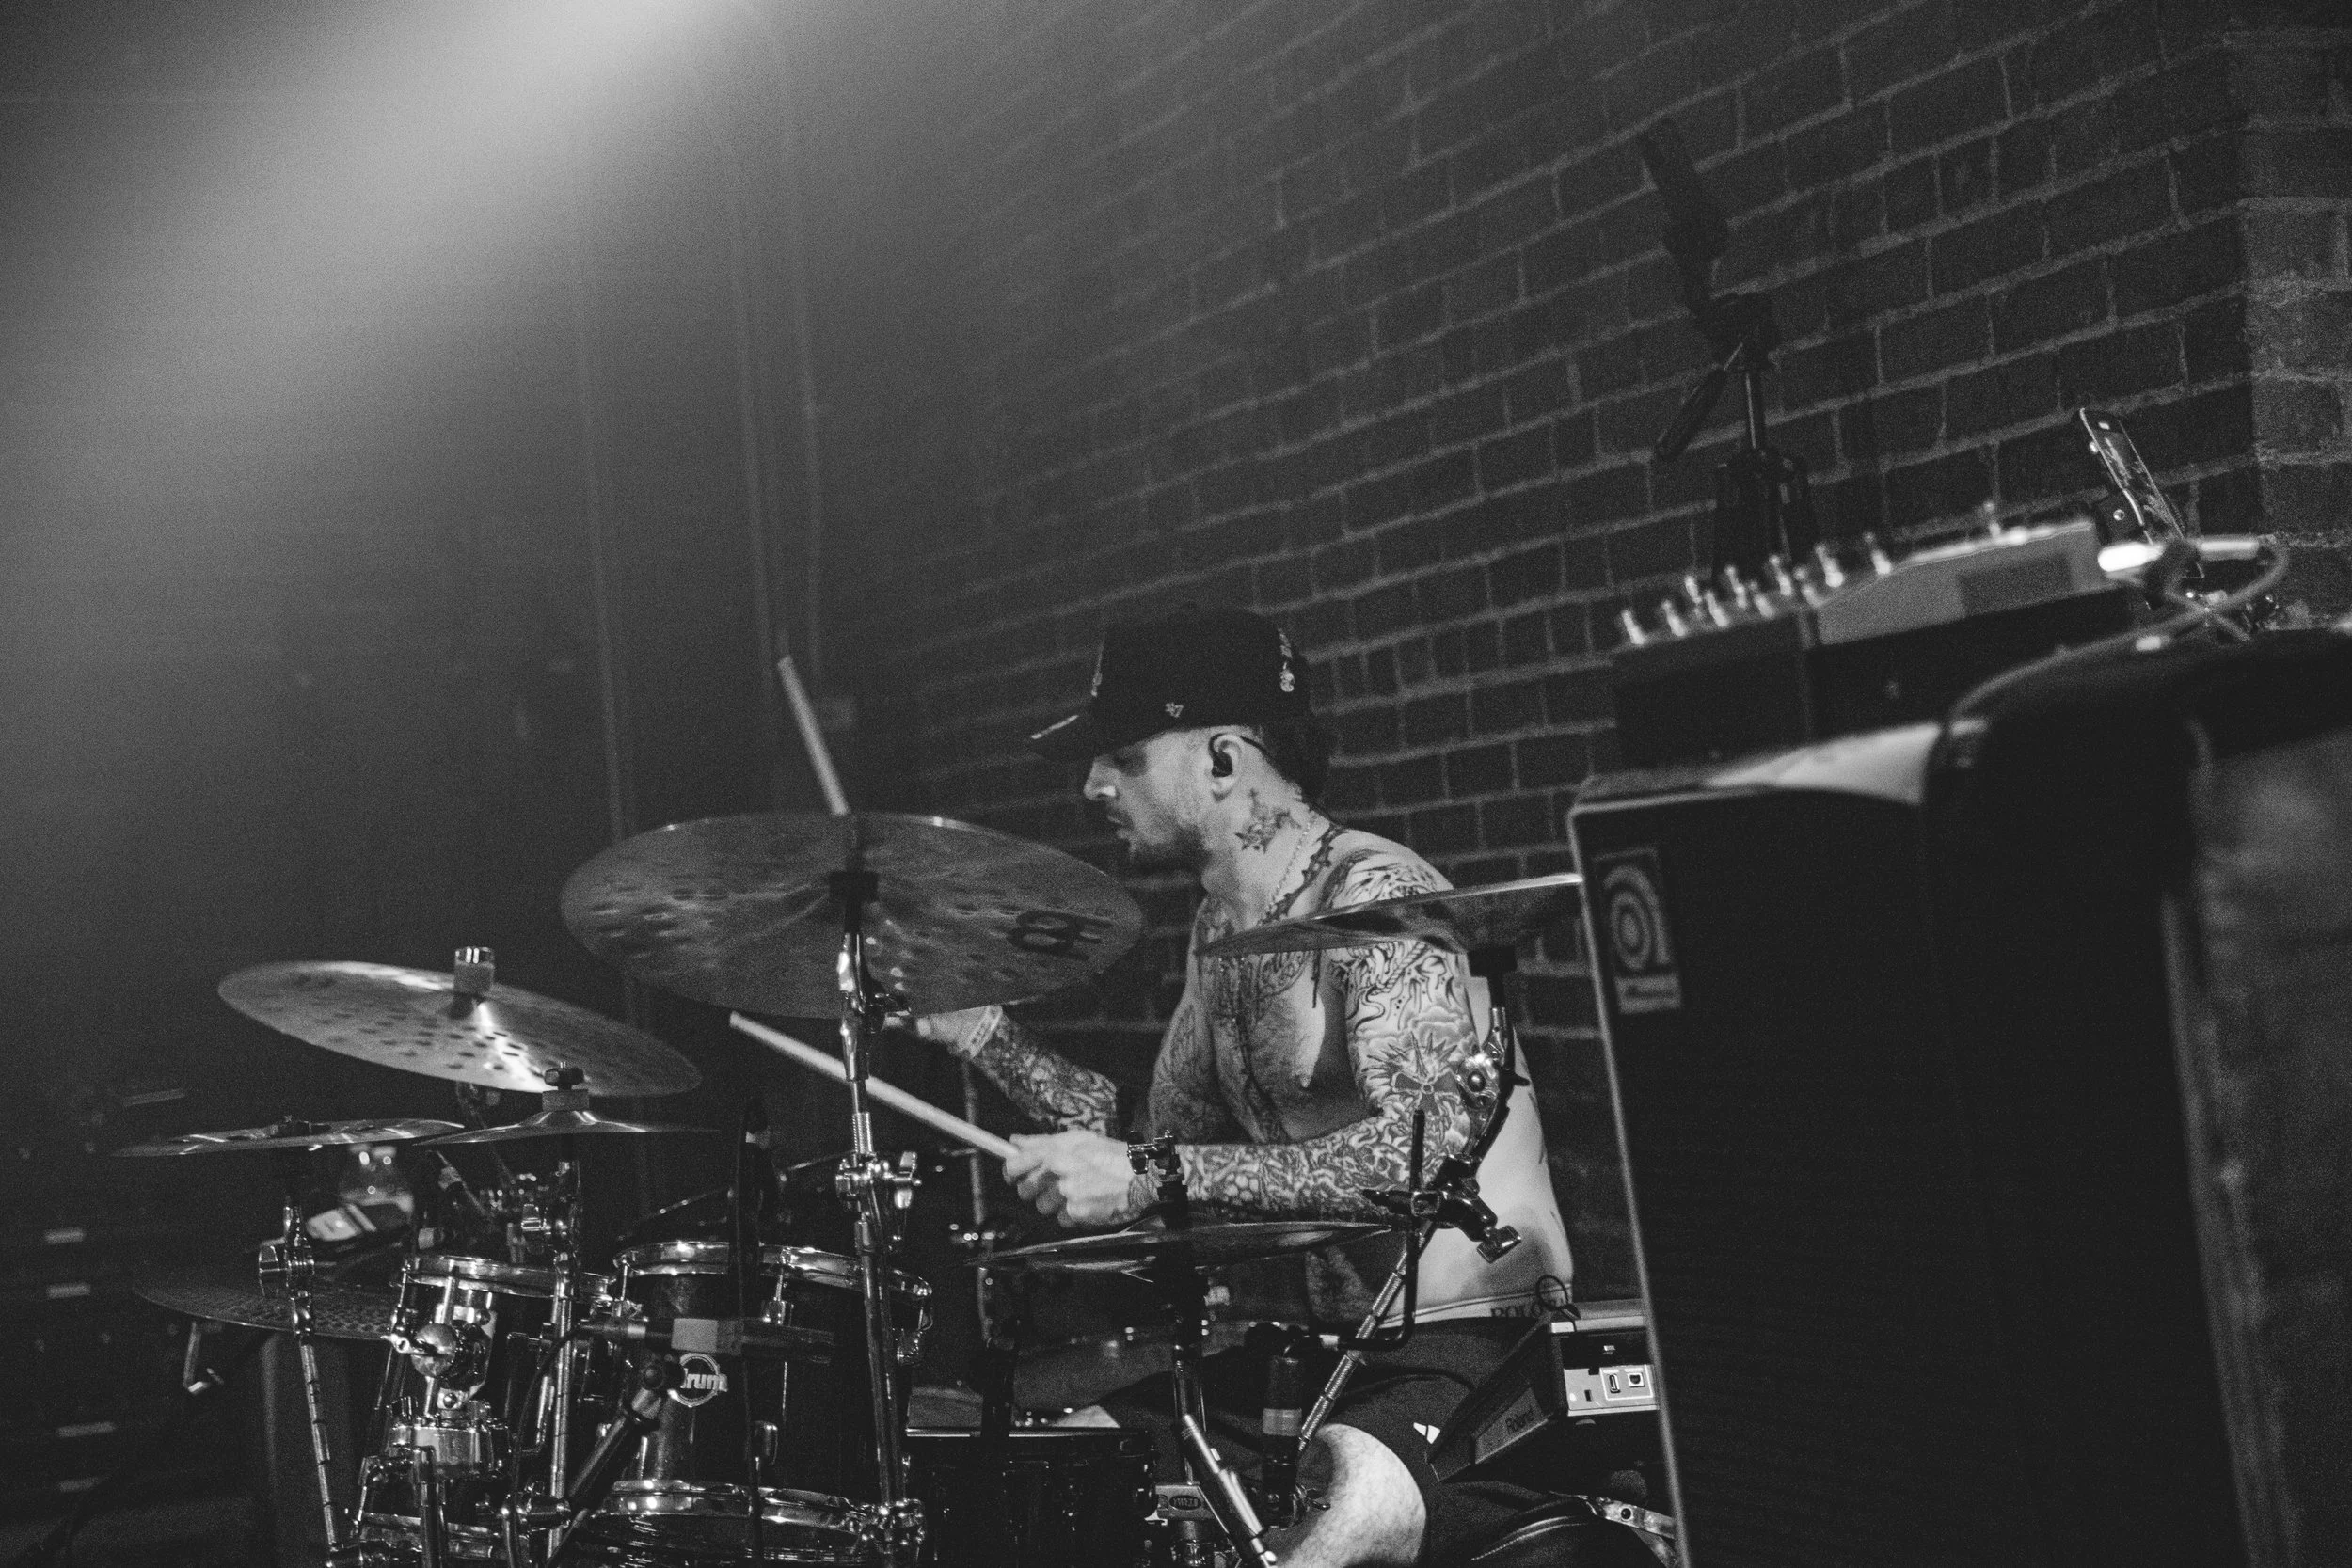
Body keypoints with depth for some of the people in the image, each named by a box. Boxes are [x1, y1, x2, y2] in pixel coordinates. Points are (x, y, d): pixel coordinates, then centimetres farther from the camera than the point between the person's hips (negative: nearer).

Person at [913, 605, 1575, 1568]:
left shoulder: (1377, 898, -16)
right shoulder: (1222, 927, 12)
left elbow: (1427, 1154, -29)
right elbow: (1167, 1135, 17)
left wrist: (1155, 1181, -33)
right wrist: (985, 1036, 8)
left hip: (1473, 1330, -9)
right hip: (1327, 1336, 9)